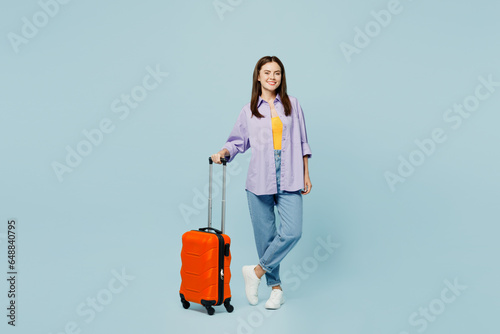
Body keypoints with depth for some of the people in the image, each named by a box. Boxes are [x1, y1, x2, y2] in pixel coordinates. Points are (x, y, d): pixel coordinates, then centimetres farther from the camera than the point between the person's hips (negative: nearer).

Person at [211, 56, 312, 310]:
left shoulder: (292, 105, 10)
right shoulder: (249, 110, 9)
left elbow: (301, 142, 11)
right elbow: (239, 140, 10)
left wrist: (306, 174, 9)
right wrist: (223, 152, -11)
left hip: (289, 178, 0)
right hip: (260, 179, 0)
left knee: (292, 232, -14)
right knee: (265, 235, 4)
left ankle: (256, 271, 5)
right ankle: (275, 287, 19)